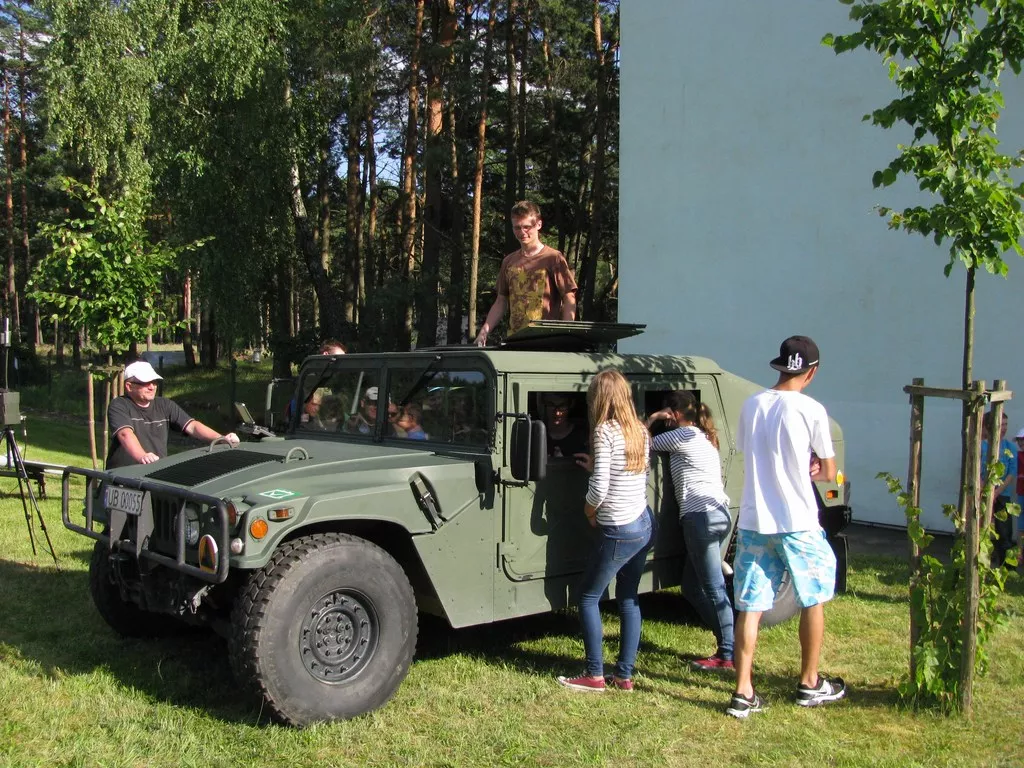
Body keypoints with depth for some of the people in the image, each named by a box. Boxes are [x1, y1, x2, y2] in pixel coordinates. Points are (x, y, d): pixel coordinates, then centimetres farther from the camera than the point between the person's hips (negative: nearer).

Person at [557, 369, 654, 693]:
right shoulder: (641, 432, 6)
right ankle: (624, 675, 18)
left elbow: (600, 488, -20)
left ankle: (594, 675, 10)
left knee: (589, 596, 7)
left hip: (619, 532, -8)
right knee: (628, 598, 14)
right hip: (645, 525, 8)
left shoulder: (605, 431, -16)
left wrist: (589, 510, -1)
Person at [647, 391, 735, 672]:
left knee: (713, 588, -8)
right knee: (692, 585, 14)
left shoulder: (684, 435, -5)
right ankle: (726, 642, 14)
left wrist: (651, 419, 11)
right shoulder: (704, 436, 24)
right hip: (718, 514, 10)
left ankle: (728, 655, -7)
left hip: (702, 516, -10)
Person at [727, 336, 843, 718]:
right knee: (813, 600, 16)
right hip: (797, 523, -3)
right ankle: (810, 684, 27)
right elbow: (829, 472, -2)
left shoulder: (751, 406, 3)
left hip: (753, 523, 4)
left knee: (750, 607, 7)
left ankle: (743, 693, 5)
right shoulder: (811, 410, -10)